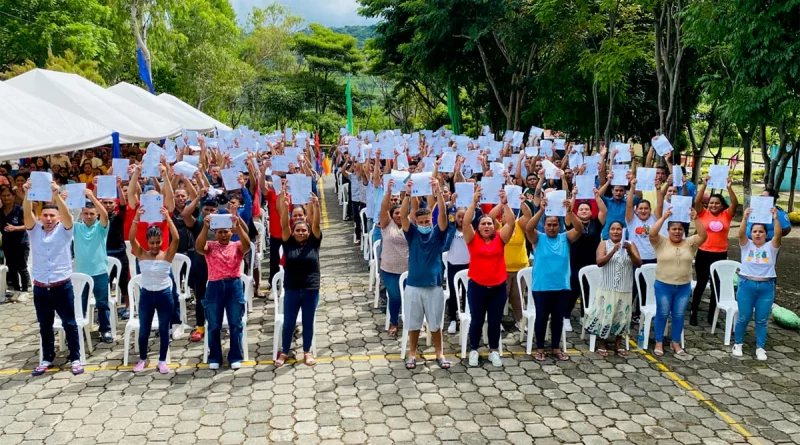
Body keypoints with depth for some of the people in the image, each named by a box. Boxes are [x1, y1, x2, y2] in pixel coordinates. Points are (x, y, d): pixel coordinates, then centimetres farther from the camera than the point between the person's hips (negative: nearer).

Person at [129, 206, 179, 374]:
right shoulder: (141, 254, -3)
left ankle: (162, 361, 19)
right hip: (146, 295, 1)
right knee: (144, 330, 12)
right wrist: (136, 218, -27)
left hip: (164, 295, -1)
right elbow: (131, 238, -16)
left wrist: (168, 219, -27)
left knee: (164, 330, 7)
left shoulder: (167, 255, -7)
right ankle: (143, 359, 30)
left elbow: (176, 238, -21)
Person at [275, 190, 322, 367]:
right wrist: (285, 206, -28)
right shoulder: (289, 243, -1)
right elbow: (284, 225, -14)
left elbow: (316, 224, -13)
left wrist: (316, 206, -28)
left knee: (308, 322, 11)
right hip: (291, 289, 0)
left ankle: (307, 352, 28)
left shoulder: (314, 243, -1)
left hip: (311, 290, 0)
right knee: (288, 323, 10)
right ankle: (284, 352, 27)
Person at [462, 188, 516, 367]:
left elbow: (511, 222, -9)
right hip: (477, 287, -1)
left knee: (495, 321, 11)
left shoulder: (500, 239, 2)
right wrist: (474, 202, -23)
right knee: (477, 320, 9)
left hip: (498, 287, 2)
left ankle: (494, 351, 26)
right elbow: (466, 222, -15)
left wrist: (505, 203, -19)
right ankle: (473, 350, 25)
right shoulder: (473, 239, -2)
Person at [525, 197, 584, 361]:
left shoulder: (565, 238, 4)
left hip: (562, 287, 2)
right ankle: (540, 348, 18)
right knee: (541, 317, 5)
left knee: (558, 318, 11)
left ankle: (556, 347, 25)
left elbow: (579, 229, -12)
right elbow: (528, 228, -20)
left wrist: (570, 212, -29)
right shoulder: (538, 238, -1)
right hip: (541, 287, -2)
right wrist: (541, 210, -33)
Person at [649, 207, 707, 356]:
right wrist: (663, 217, -24)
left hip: (684, 287, 2)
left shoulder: (690, 243, 3)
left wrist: (695, 219, -21)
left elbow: (703, 236, -12)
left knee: (679, 315, 11)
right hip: (663, 286, -2)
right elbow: (652, 234, -22)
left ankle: (676, 343, 25)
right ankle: (659, 343, 18)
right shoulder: (661, 242, -4)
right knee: (662, 314, 7)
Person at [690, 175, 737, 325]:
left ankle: (711, 314, 22)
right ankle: (693, 313, 16)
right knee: (701, 284, 7)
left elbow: (735, 204, -9)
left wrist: (729, 188, -20)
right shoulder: (703, 214, 0)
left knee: (717, 285, 10)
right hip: (703, 254, -2)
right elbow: (697, 201, -14)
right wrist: (704, 185, -21)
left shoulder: (726, 215, 4)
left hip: (720, 254, 2)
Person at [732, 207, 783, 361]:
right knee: (744, 317, 7)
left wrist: (776, 218, -31)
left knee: (762, 320, 7)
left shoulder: (771, 246, 1)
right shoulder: (747, 245, 1)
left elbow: (778, 234, -18)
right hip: (746, 285, 0)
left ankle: (760, 348, 18)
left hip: (767, 287, 0)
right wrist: (745, 218, -31)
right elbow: (741, 234, -17)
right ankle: (737, 344, 22)